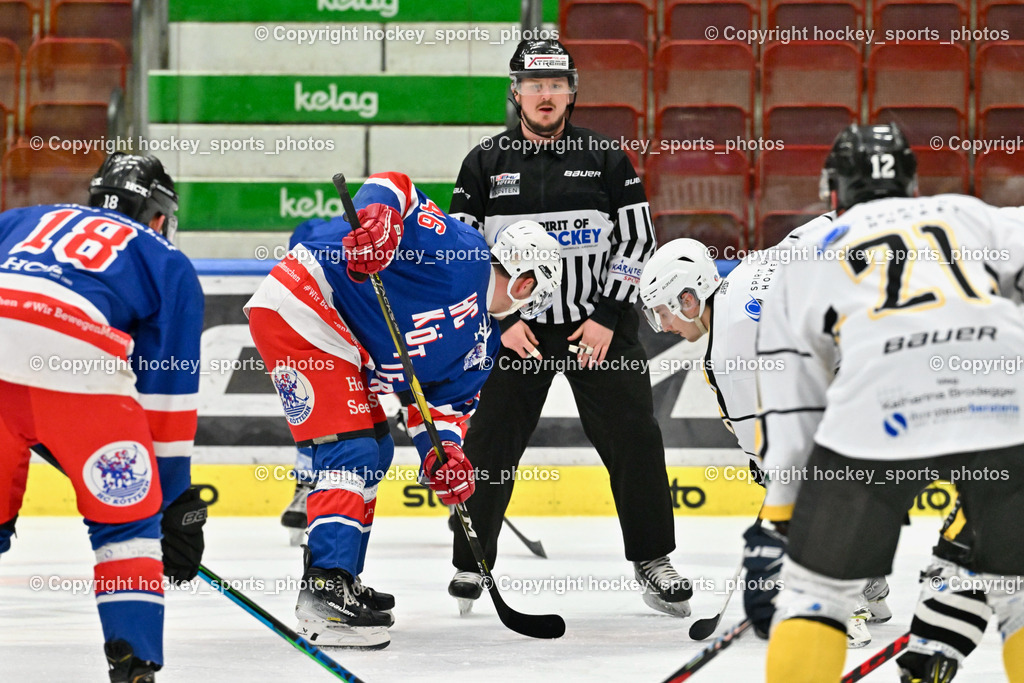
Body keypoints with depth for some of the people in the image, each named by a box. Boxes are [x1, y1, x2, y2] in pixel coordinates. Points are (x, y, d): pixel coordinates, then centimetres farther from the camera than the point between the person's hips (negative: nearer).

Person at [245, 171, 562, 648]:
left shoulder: (479, 344, 17)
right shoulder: (461, 252, -10)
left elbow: (444, 403, 15)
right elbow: (392, 190, -15)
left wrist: (441, 453, -5)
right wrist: (377, 219, -37)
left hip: (341, 349, 11)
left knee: (374, 448, 17)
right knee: (351, 451, -15)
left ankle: (340, 580, 24)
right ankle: (324, 590, -21)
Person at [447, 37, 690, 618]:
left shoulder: (605, 159, 1)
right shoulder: (485, 164, 2)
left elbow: (637, 240, 0)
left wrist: (607, 317, -8)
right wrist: (501, 319, -7)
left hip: (600, 322, 0)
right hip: (514, 326, 0)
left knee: (632, 437, -3)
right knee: (490, 444, -2)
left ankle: (653, 562, 7)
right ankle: (472, 563, 12)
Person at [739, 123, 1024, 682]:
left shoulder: (805, 261, 29)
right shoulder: (969, 215, 31)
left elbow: (789, 422, 26)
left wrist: (773, 533, 29)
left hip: (878, 410, -1)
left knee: (817, 588, 15)